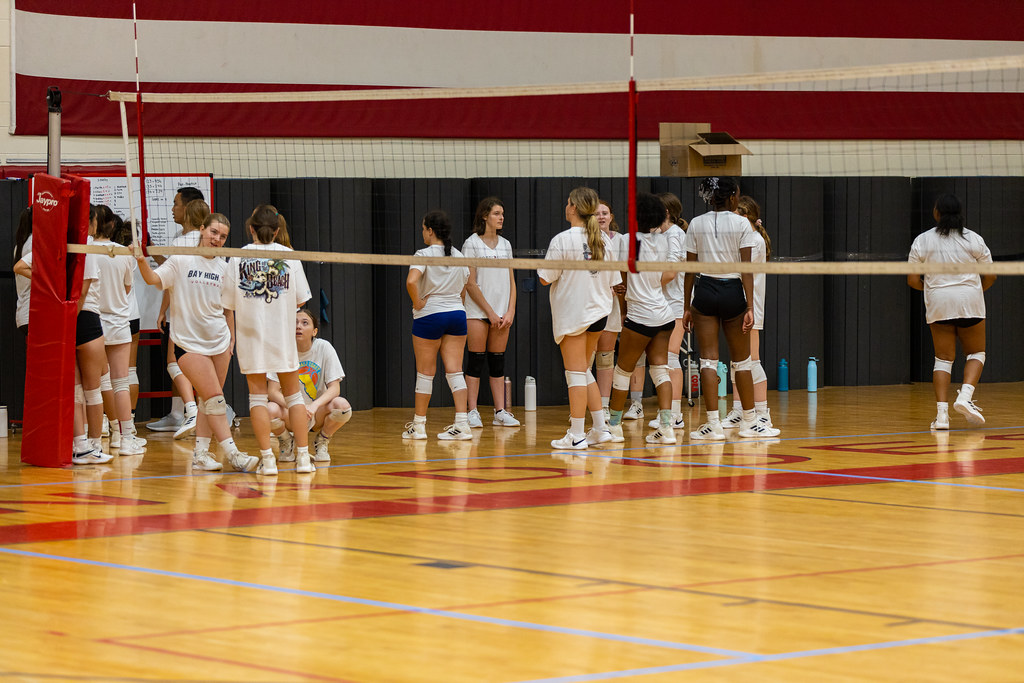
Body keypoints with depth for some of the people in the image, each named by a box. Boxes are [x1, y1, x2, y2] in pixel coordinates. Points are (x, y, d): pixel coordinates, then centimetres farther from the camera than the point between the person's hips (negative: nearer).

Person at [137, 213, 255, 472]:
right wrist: (142, 261, -35)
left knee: (209, 400, 5)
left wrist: (231, 339, 16)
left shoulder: (223, 267, 9)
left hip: (218, 341, 5)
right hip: (188, 341, -5)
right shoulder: (181, 260, -5)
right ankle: (232, 453, -11)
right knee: (214, 397, -11)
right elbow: (154, 278, -18)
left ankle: (200, 453, 9)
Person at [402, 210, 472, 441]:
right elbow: (467, 285, 15)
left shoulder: (424, 255, -12)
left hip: (430, 315, -5)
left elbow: (411, 281, -28)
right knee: (455, 371, 3)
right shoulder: (458, 256, 6)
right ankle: (462, 424, -5)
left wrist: (417, 302, -14)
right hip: (457, 314, 5)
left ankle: (419, 425, 14)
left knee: (425, 372, 5)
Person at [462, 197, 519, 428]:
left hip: (502, 313, 4)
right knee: (476, 361, -5)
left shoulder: (505, 245, 12)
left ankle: (500, 412, 5)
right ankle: (472, 412, -2)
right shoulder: (472, 244, -3)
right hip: (477, 311, -4)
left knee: (498, 362, 4)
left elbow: (511, 281, 13)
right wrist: (490, 312, -10)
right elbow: (470, 283, -7)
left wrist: (510, 312, 0)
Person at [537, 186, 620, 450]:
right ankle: (600, 428, 15)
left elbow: (545, 278, -11)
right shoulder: (604, 240, 5)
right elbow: (613, 281, 11)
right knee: (584, 371, 18)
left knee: (576, 373, -4)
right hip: (599, 312, 6)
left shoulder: (562, 240, -14)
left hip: (572, 315, -6)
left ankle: (576, 435, -3)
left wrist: (541, 269, 10)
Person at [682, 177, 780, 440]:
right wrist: (750, 307, -8)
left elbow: (690, 270, 3)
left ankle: (713, 424, -5)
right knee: (741, 360, 10)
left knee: (708, 359, 1)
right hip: (732, 292, -1)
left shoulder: (697, 224, 2)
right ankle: (749, 422, 15)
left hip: (704, 291, 1)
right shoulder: (741, 224, -5)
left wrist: (687, 307, 9)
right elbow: (746, 269, -9)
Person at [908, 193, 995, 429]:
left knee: (943, 358, 8)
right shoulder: (973, 239, 0)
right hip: (970, 303, -1)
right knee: (976, 353, 14)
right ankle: (965, 396, -9)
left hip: (938, 304, 1)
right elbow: (990, 276, 1)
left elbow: (913, 280, 1)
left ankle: (942, 412, -4)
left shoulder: (922, 241, 1)